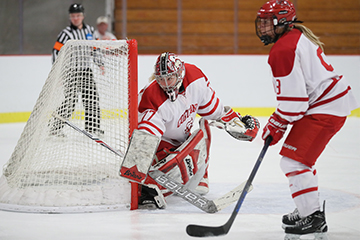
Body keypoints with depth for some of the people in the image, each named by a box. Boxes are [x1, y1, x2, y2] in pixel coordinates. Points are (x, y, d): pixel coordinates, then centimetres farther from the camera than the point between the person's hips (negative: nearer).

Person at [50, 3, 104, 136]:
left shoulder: (90, 30, 8)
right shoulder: (66, 33, -10)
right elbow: (56, 52, -12)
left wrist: (99, 64, 15)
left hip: (86, 70, 6)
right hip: (71, 71, -6)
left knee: (92, 99, 5)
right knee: (69, 101, -12)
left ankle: (92, 126, 15)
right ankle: (56, 128, -6)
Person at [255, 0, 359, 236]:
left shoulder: (283, 50, -18)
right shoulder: (299, 35, 15)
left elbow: (292, 97, -21)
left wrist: (276, 125, -9)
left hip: (324, 109, -11)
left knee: (293, 160, -11)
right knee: (303, 156, 24)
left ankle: (313, 218, -9)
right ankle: (311, 208, 33)